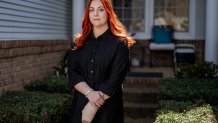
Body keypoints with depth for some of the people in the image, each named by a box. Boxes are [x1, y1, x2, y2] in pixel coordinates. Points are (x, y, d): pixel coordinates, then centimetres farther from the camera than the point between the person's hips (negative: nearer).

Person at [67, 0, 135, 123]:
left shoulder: (120, 43, -6)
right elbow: (72, 72, -1)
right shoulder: (81, 42, 7)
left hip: (108, 106, -3)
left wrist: (92, 108, -16)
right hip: (81, 103, 3)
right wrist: (89, 93, -18)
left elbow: (115, 80, -13)